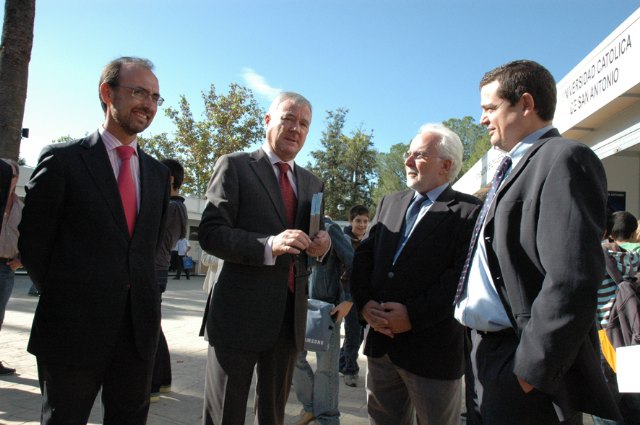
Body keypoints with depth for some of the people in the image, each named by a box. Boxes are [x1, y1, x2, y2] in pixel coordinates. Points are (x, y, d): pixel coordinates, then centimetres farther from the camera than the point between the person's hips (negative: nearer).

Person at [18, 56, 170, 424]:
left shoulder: (158, 172, 10)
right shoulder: (63, 159, -5)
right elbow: (32, 242, -2)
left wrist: (146, 295, 7)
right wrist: (64, 295, 1)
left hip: (140, 326, 4)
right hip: (73, 326, -4)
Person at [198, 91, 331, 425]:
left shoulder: (312, 183, 13)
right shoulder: (235, 166, -3)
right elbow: (209, 233, -12)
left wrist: (321, 244, -5)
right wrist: (269, 245, -26)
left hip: (291, 317, 5)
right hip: (240, 313, -5)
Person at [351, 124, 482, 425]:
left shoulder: (469, 212, -7)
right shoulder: (389, 203, 12)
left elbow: (463, 275, -17)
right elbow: (363, 258, 8)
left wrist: (414, 315, -20)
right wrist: (364, 304, -7)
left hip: (432, 349, -5)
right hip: (380, 341, 6)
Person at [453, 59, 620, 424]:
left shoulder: (565, 159, -14)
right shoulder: (515, 168, 16)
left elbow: (573, 281, -23)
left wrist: (531, 370, -20)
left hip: (519, 364, -9)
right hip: (486, 353, 9)